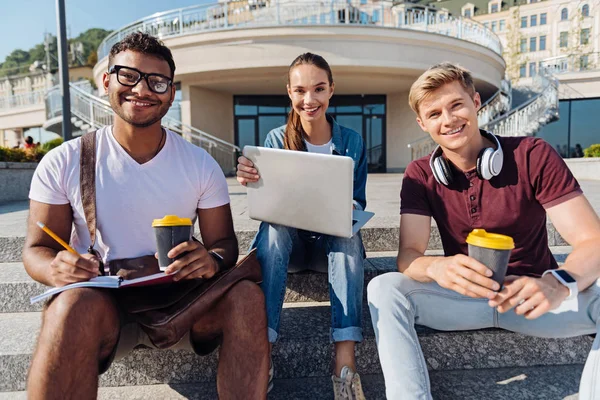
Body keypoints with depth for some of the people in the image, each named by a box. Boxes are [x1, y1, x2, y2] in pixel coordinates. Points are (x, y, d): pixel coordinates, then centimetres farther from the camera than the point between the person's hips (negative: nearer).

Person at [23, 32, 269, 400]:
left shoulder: (201, 165, 0)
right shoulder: (63, 163, -1)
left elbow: (224, 242, 1)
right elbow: (37, 249, 2)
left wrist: (213, 260, -24)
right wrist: (55, 269, -23)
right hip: (100, 304, 0)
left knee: (247, 295, -27)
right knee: (76, 307, -35)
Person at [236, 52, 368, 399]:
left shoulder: (352, 141, -1)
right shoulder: (277, 139, -2)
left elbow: (358, 204, 2)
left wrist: (348, 209, -23)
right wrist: (251, 181, -31)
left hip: (333, 236, 1)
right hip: (289, 235, 0)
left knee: (350, 233, -33)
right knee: (273, 228, -33)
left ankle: (345, 359, -38)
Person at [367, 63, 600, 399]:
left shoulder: (534, 155, -10)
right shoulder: (420, 176, -5)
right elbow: (407, 256, -14)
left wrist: (559, 283, -37)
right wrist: (438, 268, -39)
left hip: (536, 297, 0)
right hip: (465, 295, 1)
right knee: (385, 289, -24)